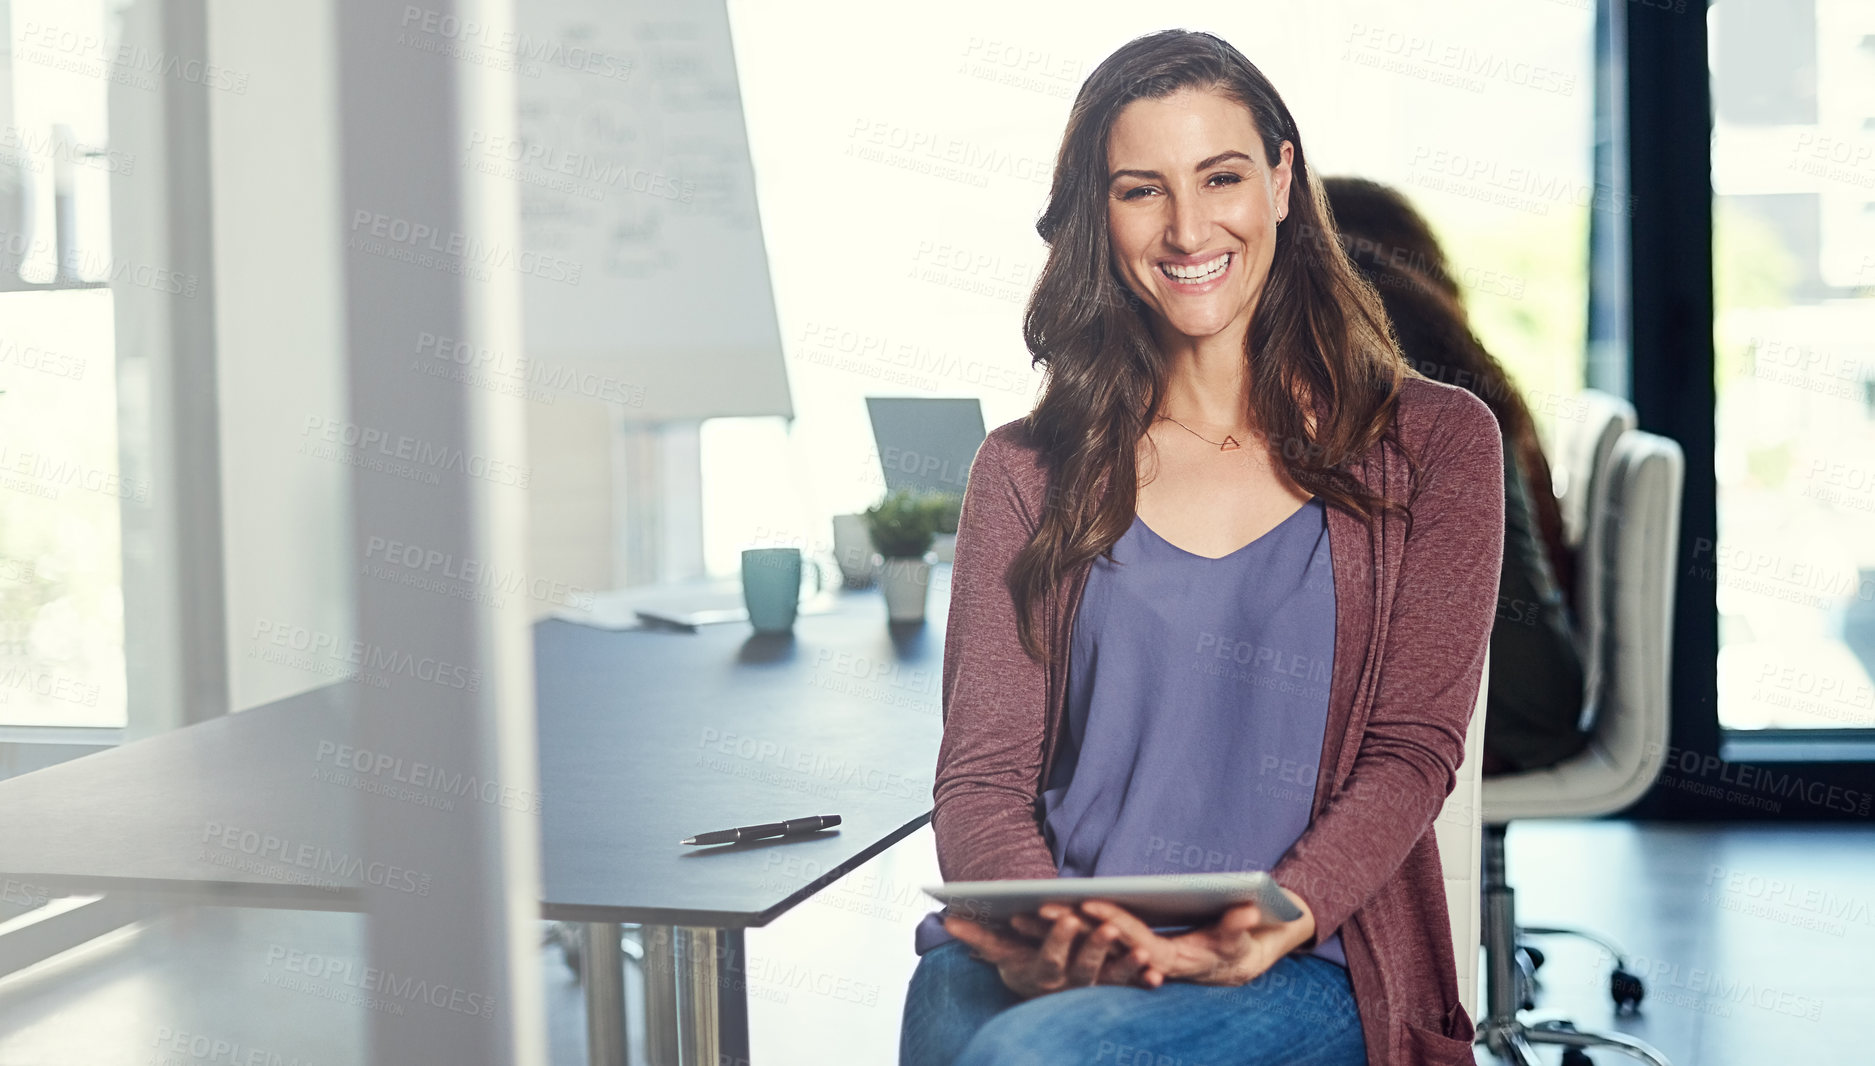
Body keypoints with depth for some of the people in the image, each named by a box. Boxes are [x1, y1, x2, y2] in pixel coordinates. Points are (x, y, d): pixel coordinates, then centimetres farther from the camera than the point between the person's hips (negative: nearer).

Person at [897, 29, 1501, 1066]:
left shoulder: (1433, 442, 9)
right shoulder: (1029, 471, 13)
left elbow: (1410, 751, 1)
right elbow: (982, 768, 5)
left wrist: (1272, 924, -19)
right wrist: (1037, 932, -18)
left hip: (1304, 973, -2)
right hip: (1050, 975, 3)